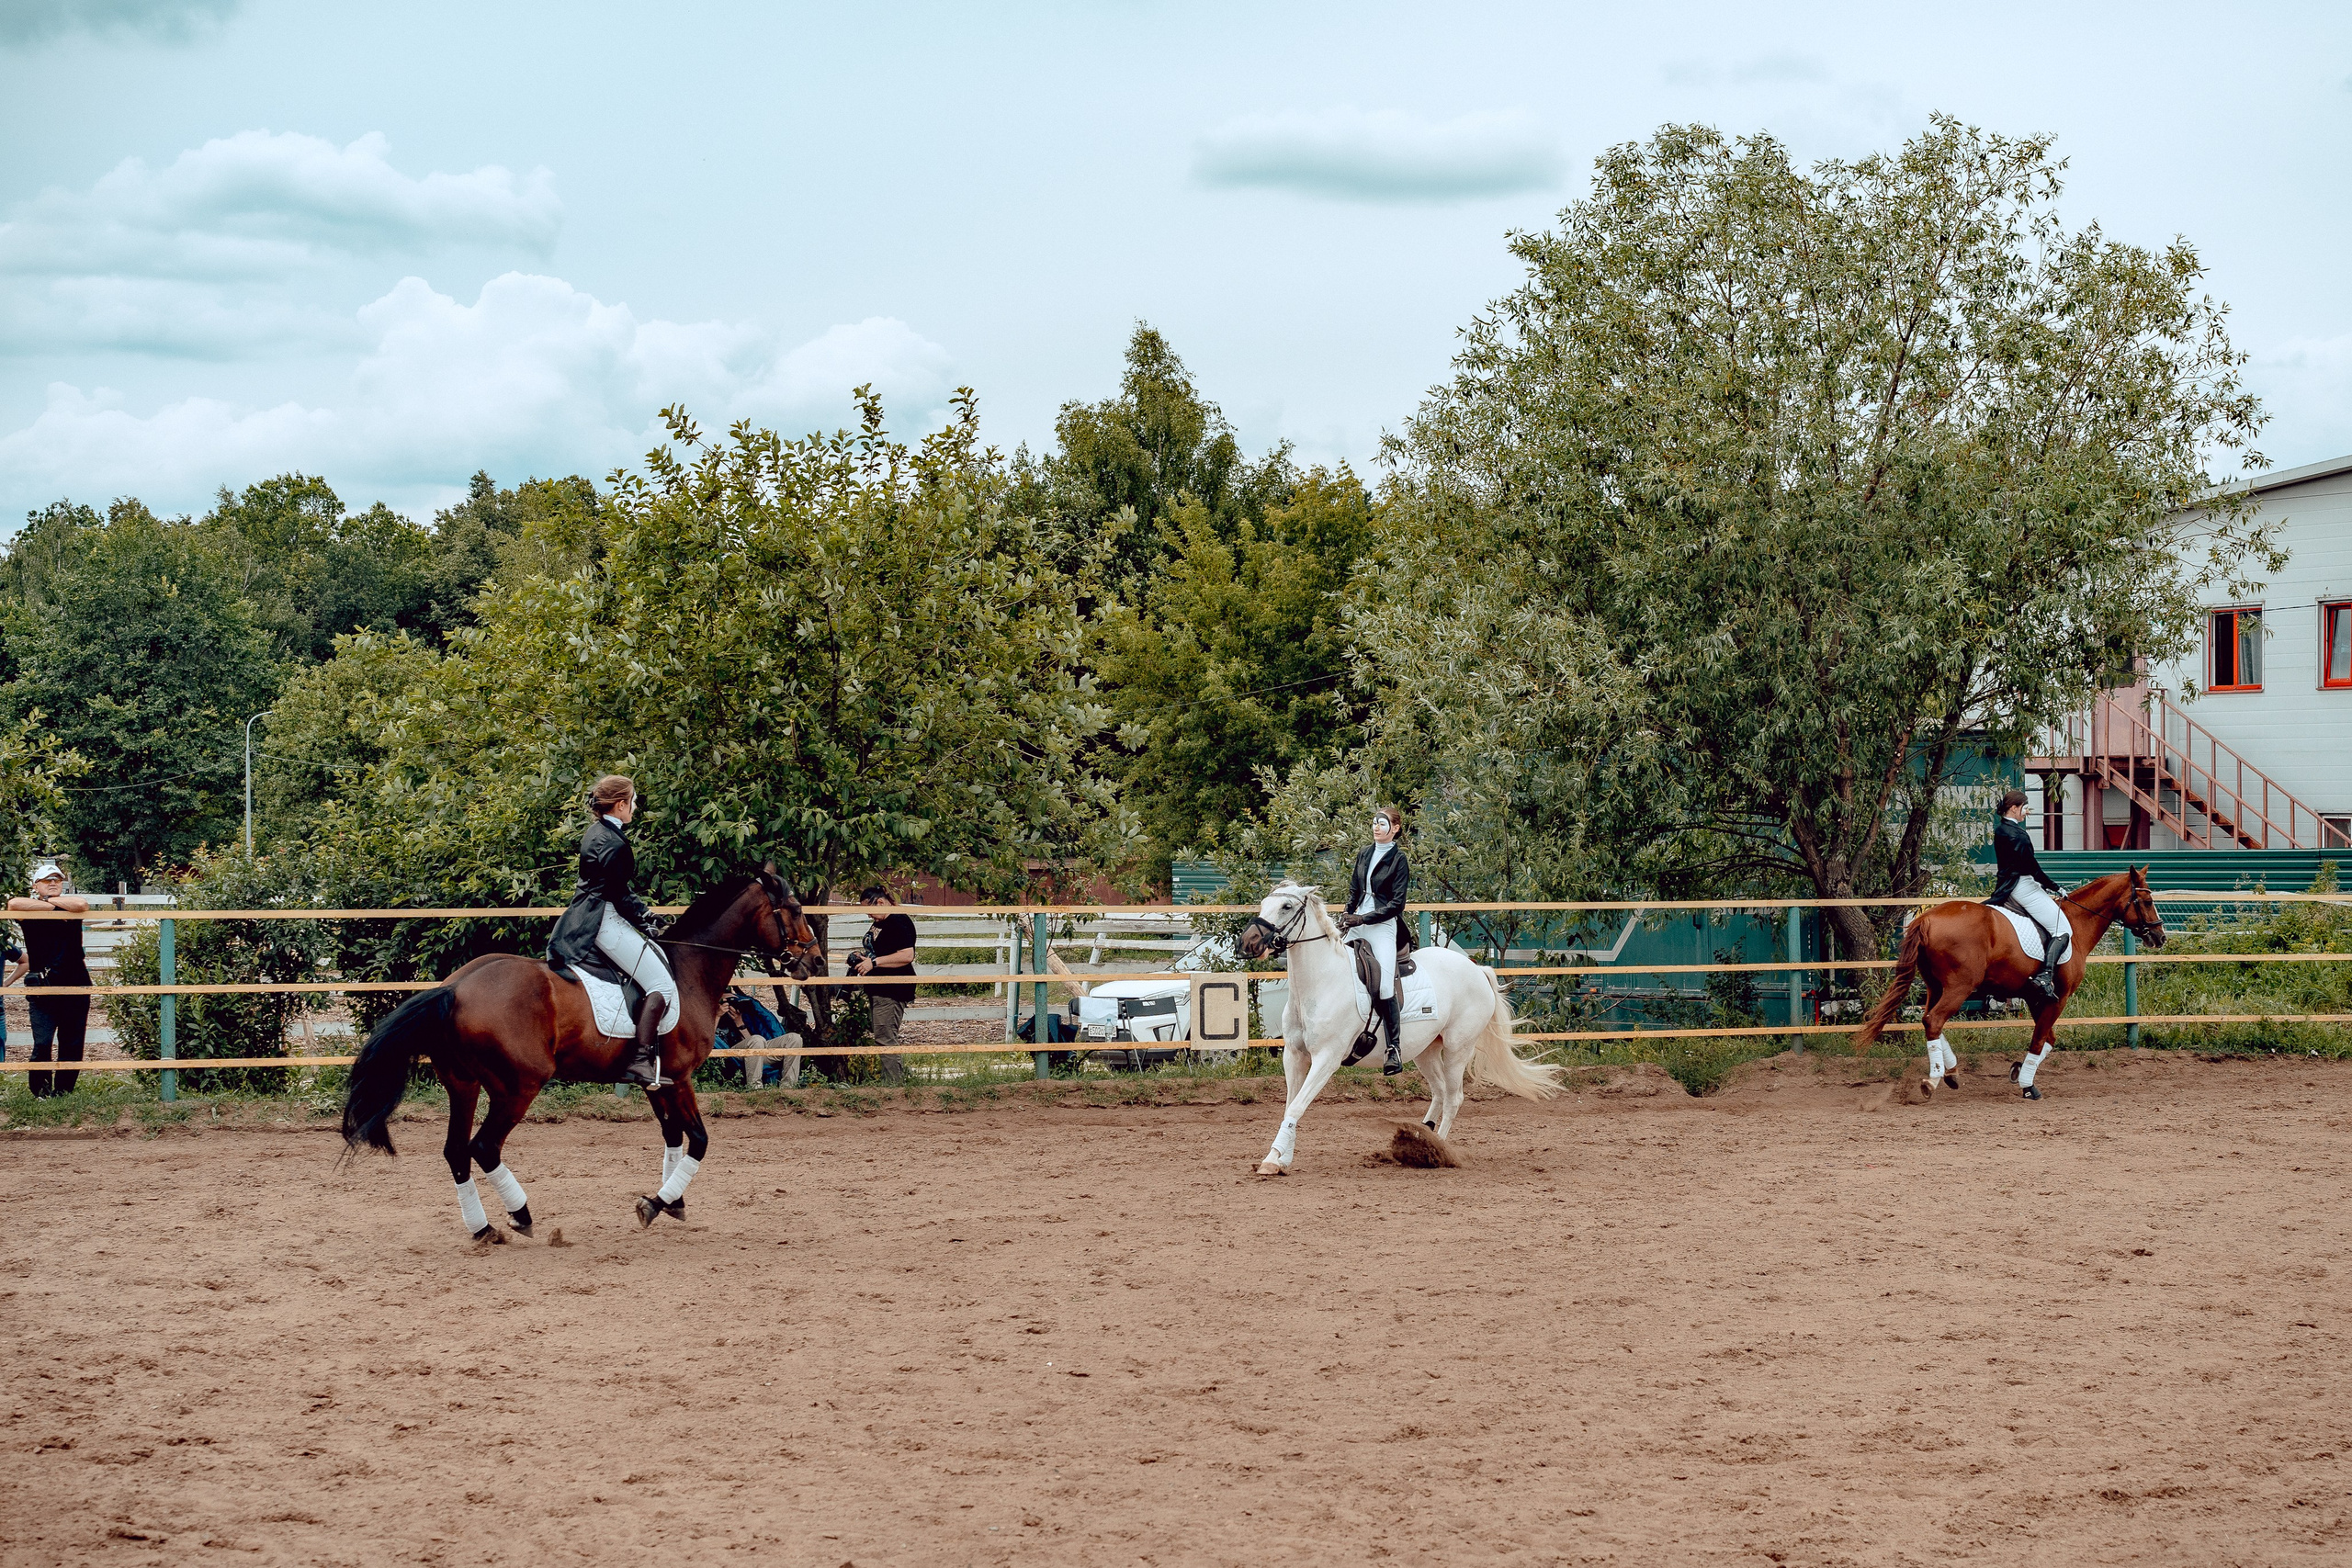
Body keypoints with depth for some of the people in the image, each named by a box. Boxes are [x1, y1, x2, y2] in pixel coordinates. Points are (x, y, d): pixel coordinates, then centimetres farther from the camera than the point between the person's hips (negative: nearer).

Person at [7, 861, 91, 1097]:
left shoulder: (69, 908, 7)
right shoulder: (30, 911, 5)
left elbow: (82, 905, -18)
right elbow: (13, 904, -19)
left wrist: (52, 900, -4)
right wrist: (50, 906, -11)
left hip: (75, 988, 1)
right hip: (42, 991, -1)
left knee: (72, 1046, 4)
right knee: (42, 1045, -10)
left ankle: (63, 1091, 15)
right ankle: (40, 1092, 4)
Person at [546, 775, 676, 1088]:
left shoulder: (596, 833, 15)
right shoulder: (613, 843, -17)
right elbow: (620, 896, -16)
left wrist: (645, 914, 19)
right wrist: (645, 924, -2)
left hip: (584, 918, 11)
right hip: (604, 922, -11)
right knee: (662, 984, -13)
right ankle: (640, 1061, -22)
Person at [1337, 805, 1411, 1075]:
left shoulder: (1398, 860, -3)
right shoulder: (1363, 854, 14)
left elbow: (1396, 904, -8)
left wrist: (1363, 919, -14)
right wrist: (1347, 916, 4)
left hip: (1383, 926, -7)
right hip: (1357, 924, 7)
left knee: (1384, 985, -21)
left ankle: (1394, 1047, -17)